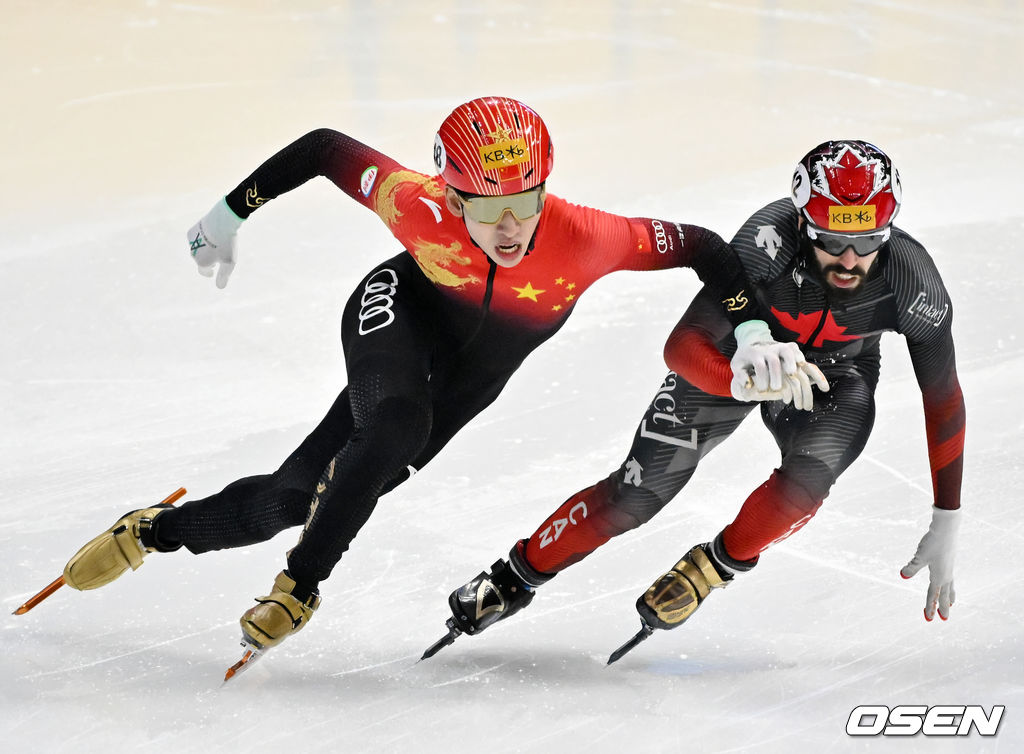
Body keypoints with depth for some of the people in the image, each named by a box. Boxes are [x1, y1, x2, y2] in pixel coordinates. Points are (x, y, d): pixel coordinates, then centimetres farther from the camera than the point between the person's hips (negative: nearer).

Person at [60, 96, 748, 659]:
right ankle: (301, 584, -15)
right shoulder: (418, 206, -33)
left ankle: (154, 531, 24)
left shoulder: (582, 239, -35)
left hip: (465, 378, 2)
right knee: (396, 430, -35)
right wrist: (229, 214, -10)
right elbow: (324, 149, -18)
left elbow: (697, 246, -24)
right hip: (399, 310, -2)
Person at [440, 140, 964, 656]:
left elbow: (945, 401, -18)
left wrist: (945, 525, -18)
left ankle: (715, 566, -1)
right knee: (639, 492, -9)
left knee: (804, 484, -30)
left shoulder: (912, 280, -32)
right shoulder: (771, 239, -38)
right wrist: (742, 378, -63)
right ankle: (514, 580, 13)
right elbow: (680, 347, -41)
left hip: (836, 376, 1)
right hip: (740, 349, -1)